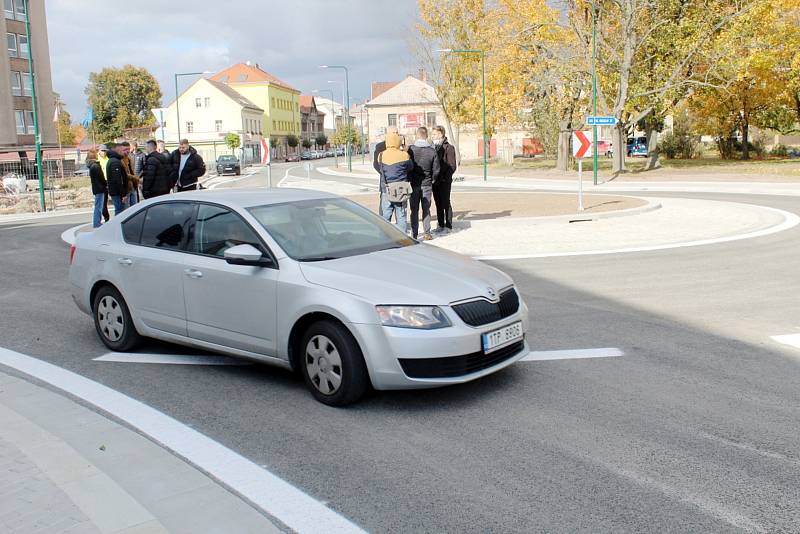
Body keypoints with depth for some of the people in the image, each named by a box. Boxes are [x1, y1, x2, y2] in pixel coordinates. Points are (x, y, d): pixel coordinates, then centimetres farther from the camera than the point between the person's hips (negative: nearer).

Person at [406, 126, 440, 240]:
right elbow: (436, 170, -3)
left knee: (414, 210, 7)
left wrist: (409, 180, 10)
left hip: (414, 184, -1)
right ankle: (427, 233, 9)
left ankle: (414, 234, 6)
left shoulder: (411, 149, -9)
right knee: (426, 209, 9)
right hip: (427, 184, 1)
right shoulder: (432, 151, -7)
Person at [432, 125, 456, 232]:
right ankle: (440, 225, 18)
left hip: (444, 181, -6)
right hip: (435, 180, 6)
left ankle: (448, 226, 6)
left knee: (446, 203, -1)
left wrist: (444, 177, -16)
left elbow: (452, 166, -10)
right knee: (438, 204, 11)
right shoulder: (433, 147, 13)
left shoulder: (449, 148, -6)